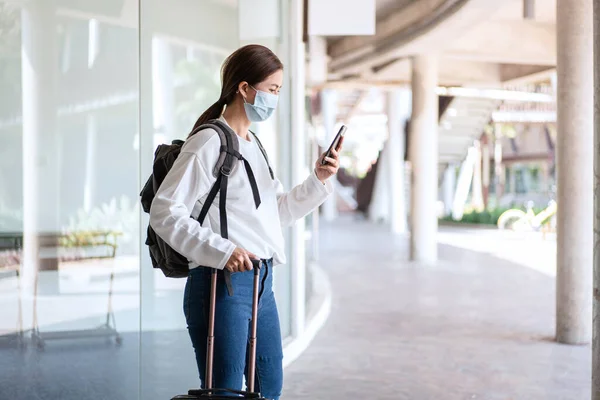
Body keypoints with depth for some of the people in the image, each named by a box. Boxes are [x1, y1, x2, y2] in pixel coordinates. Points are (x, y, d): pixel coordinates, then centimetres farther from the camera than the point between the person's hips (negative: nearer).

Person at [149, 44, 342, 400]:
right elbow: (164, 212, -17)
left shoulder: (254, 146, 17)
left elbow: (278, 213, 21)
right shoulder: (208, 143, -10)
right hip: (222, 283, -9)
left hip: (261, 283, 9)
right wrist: (220, 251, -26)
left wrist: (319, 181, 7)